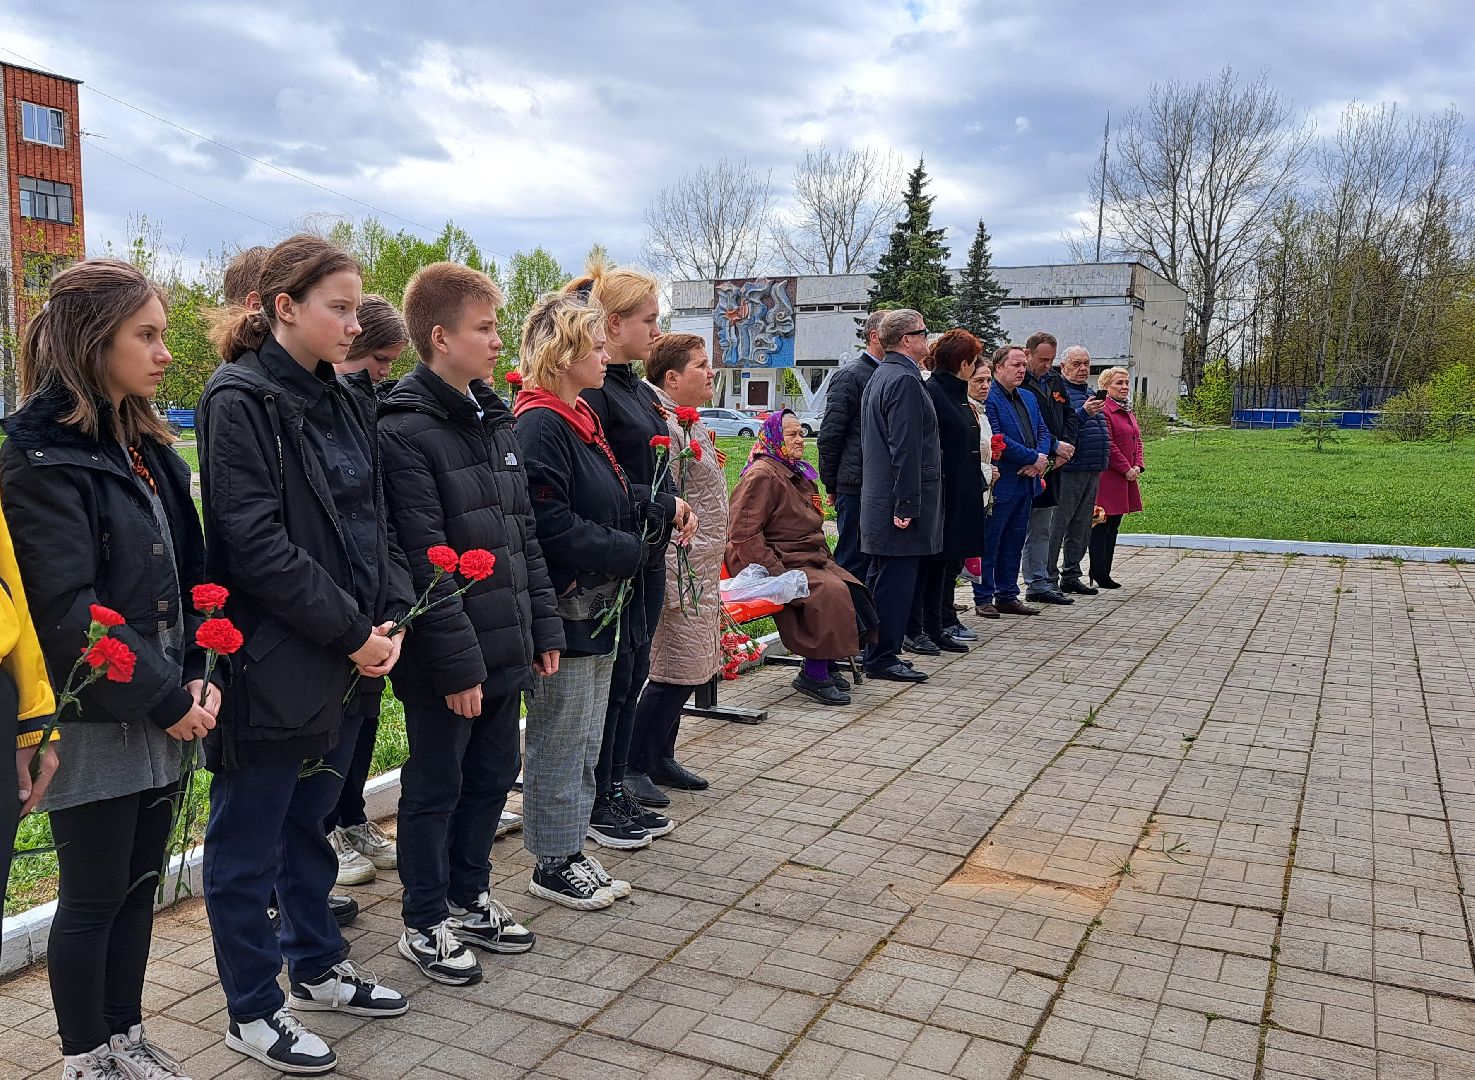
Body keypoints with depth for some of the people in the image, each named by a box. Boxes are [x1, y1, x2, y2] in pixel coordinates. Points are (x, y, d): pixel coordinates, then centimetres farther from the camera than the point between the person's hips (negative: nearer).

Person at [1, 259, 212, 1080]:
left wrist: (194, 677, -1)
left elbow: (188, 576, 11)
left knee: (141, 883, 16)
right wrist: (164, 697, -16)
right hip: (93, 719, -7)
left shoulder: (147, 449, 10)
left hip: (160, 713, 7)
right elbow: (69, 610, -20)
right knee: (94, 896, 7)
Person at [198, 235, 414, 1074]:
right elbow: (256, 542, -20)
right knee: (249, 845, 8)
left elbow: (374, 524, 11)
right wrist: (351, 631, -17)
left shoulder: (345, 405, 10)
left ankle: (318, 968, 38)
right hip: (272, 665, -7)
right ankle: (253, 1012, 23)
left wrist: (391, 617, -3)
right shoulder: (241, 401, -13)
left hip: (349, 660, 8)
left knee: (310, 822, 22)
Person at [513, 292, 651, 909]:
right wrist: (632, 554, -16)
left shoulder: (580, 420, 14)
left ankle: (570, 852, 30)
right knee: (559, 743, 4)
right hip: (564, 613, -10)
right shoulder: (540, 427, -17)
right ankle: (552, 865, 18)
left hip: (601, 609, 10)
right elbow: (553, 527, -24)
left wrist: (650, 514, 0)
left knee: (585, 743, 18)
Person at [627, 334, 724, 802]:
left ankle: (661, 759, 27)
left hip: (702, 570, 10)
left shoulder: (687, 424, 15)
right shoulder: (664, 426, -18)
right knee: (674, 672, -6)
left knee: (686, 671, 15)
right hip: (680, 571, -10)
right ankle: (631, 768, 6)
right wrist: (673, 582, -22)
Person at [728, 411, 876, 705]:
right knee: (830, 592, -29)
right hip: (780, 565, -9)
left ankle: (826, 666, -1)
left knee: (852, 589, -12)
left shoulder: (798, 473, 21)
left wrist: (824, 556, 14)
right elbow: (743, 532, -19)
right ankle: (812, 675, -18)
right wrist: (775, 572, -22)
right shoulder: (762, 475, -11)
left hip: (809, 559, 9)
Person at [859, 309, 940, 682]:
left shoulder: (878, 377, 17)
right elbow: (905, 449, -21)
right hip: (899, 504, -10)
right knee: (896, 581, -4)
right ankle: (883, 658, 3)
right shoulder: (905, 380, -15)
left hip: (878, 501, 10)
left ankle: (876, 654, 24)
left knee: (883, 579, 16)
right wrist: (906, 506, -21)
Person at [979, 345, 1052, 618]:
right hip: (1000, 483, -8)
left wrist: (1041, 459, -6)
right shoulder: (988, 398, -12)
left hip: (1026, 481, 8)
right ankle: (985, 598, 8)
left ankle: (1007, 597, 22)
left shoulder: (1028, 398, 16)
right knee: (989, 543, 1)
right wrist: (1034, 458, -14)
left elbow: (1043, 431, 14)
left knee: (1014, 543, 14)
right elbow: (997, 440, -20)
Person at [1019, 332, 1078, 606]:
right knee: (1036, 528, -3)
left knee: (1043, 527, 13)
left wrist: (1068, 444, -1)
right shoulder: (1019, 383, -11)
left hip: (1053, 464, 8)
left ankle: (1041, 581, 19)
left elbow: (1069, 415, 16)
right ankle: (1037, 584, 2)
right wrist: (1055, 445, -17)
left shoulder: (1056, 381, 15)